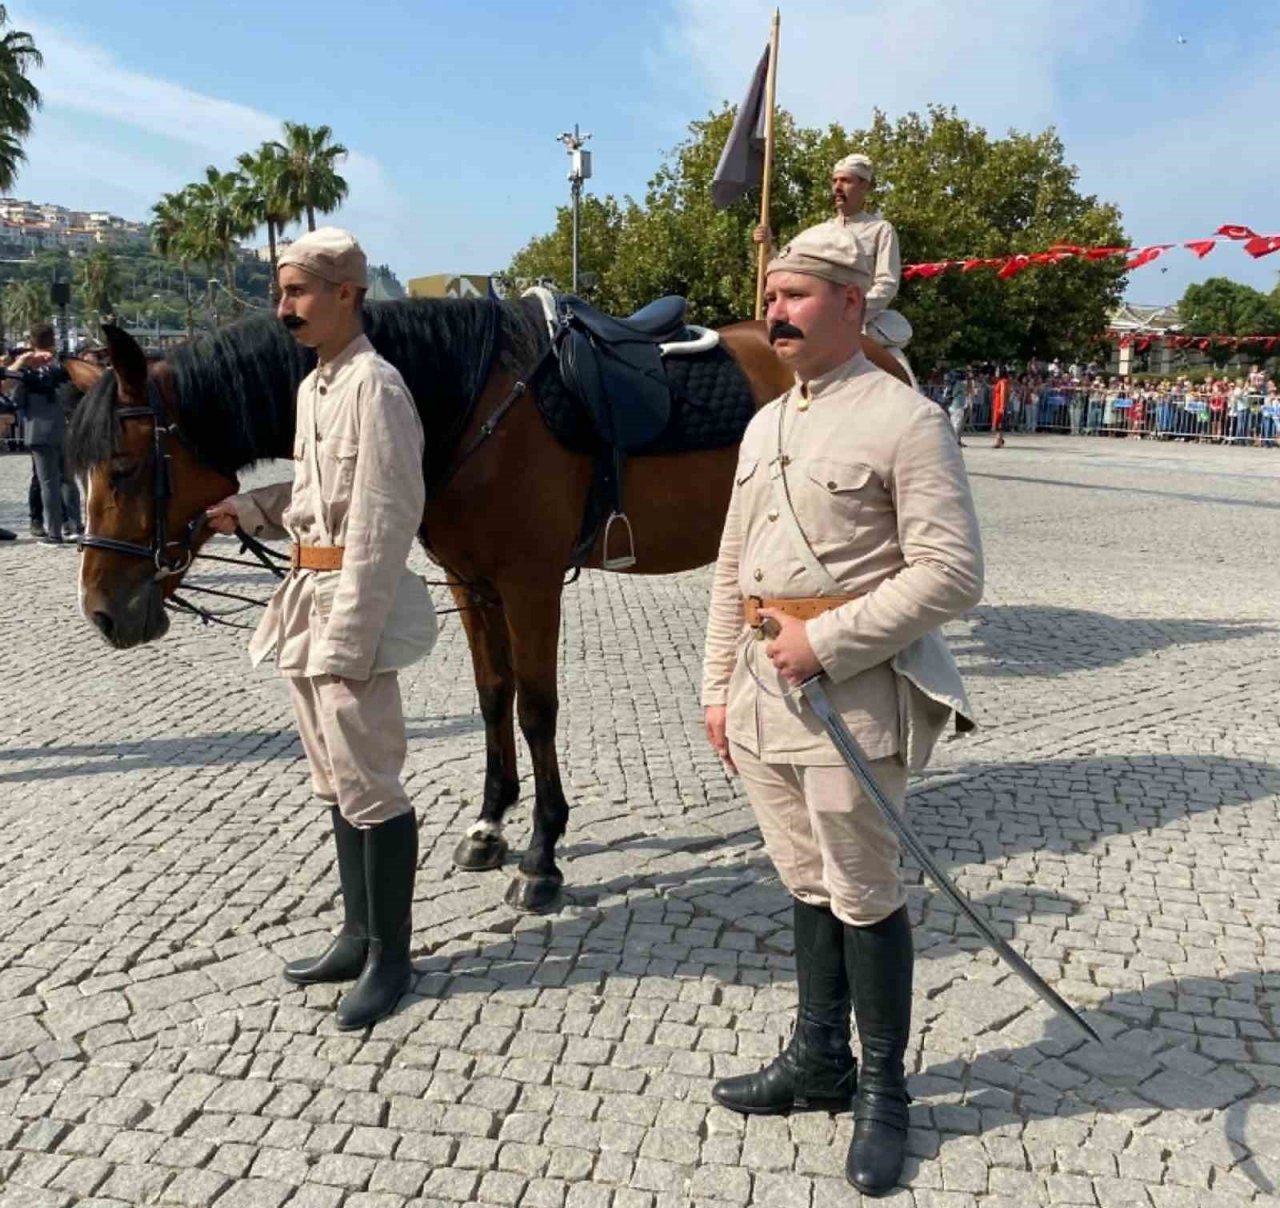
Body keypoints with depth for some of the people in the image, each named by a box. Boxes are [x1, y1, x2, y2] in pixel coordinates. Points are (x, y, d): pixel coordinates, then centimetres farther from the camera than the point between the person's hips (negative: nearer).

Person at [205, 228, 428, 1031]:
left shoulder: (375, 386, -16)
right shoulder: (313, 386, 12)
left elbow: (381, 524, -21)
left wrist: (346, 639, -22)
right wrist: (242, 511, 7)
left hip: (353, 602, -10)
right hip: (312, 594, 10)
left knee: (368, 786, 0)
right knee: (336, 781, 17)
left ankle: (391, 956, 15)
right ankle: (359, 934, 31)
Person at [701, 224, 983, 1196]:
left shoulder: (906, 420, -10)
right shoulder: (763, 426, 13)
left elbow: (953, 573, -17)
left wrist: (828, 642, -19)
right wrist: (719, 687, 13)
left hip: (851, 689, -7)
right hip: (762, 685, 7)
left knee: (864, 894, 4)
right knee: (808, 885, 18)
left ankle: (884, 1092, 22)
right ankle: (820, 1061, 33)